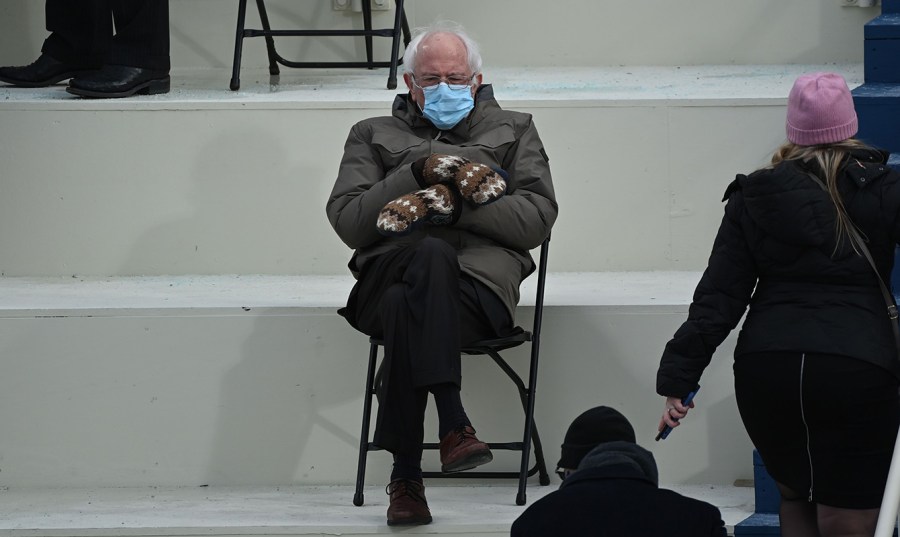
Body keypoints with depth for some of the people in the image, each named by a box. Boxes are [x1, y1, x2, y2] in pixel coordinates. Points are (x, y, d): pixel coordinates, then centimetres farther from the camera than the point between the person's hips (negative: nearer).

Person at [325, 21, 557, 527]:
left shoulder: (513, 131, 25)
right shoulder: (374, 136, 27)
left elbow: (537, 219, 7)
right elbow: (347, 221, 9)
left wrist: (450, 204, -5)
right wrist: (418, 172, -3)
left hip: (481, 278, 0)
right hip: (390, 272, 1)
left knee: (407, 310, -37)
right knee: (432, 255, -39)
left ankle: (406, 476, -42)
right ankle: (453, 424, -47)